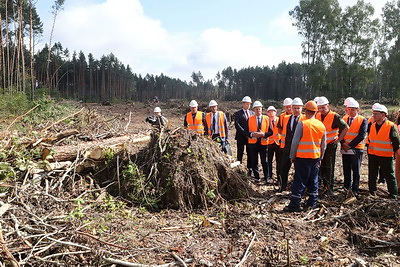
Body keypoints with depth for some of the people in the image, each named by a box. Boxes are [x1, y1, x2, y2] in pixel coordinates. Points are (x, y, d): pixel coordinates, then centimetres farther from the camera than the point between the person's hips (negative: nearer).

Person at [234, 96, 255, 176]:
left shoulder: (252, 113, 13)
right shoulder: (237, 113, -2)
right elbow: (237, 125, -11)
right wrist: (245, 133, -17)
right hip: (241, 137, -4)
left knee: (250, 154, 6)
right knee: (240, 154, 2)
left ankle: (250, 170, 14)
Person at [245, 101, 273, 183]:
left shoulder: (266, 119, 4)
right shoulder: (250, 119, 4)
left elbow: (270, 132, 2)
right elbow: (246, 131, 1)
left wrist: (263, 134, -16)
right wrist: (252, 134, -17)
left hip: (263, 143, -1)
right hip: (253, 143, 1)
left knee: (264, 162, 0)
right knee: (254, 162, 7)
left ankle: (266, 178, 13)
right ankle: (256, 178, 20)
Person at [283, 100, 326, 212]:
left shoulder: (302, 124, -12)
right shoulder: (322, 125, 5)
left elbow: (295, 141, -10)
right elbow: (323, 144, 12)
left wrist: (292, 156, 0)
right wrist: (320, 157, 21)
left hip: (302, 157, -5)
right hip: (315, 157, 5)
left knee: (299, 181, -1)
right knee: (313, 181, 13)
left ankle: (294, 205, 3)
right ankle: (312, 203, 21)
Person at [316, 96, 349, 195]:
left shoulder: (334, 116, -14)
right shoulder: (317, 116, 3)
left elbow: (346, 128, -13)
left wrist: (339, 139, -11)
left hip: (331, 145, -5)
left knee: (330, 167, 1)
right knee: (321, 166, 10)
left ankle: (330, 187, 11)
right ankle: (325, 185, 23)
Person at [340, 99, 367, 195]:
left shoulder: (363, 120, -5)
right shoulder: (344, 118, 8)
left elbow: (361, 136, -13)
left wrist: (350, 145, -15)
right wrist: (343, 143, -10)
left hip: (356, 149, -4)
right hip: (345, 149, 4)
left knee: (356, 171, 4)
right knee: (346, 171, 14)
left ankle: (355, 190, 12)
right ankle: (346, 188, 26)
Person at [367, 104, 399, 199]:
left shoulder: (391, 126, -11)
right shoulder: (372, 126, 7)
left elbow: (396, 141, -7)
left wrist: (396, 151, -3)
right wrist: (368, 149, 16)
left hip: (386, 156, -5)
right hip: (372, 155, 6)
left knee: (389, 176, 4)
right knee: (372, 175, 14)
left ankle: (393, 195, 14)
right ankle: (372, 192, 27)